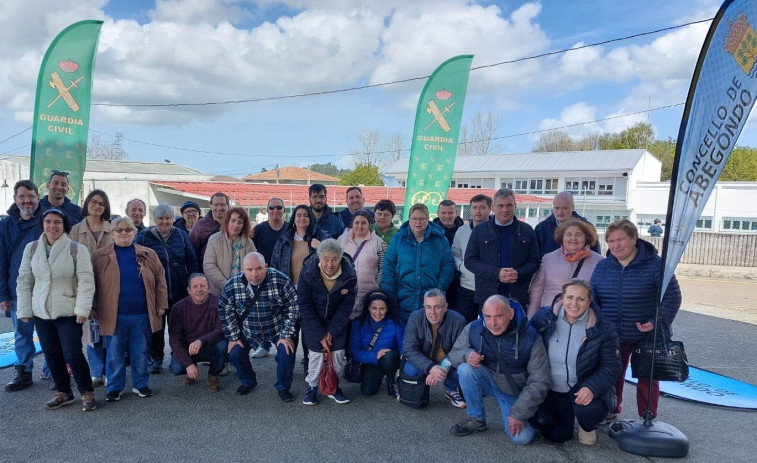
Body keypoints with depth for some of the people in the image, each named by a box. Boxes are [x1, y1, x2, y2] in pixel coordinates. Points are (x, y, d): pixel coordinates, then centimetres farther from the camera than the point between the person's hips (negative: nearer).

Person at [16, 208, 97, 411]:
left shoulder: (77, 249, -9)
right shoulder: (31, 248, 4)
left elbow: (86, 281, -11)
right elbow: (24, 281, 8)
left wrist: (82, 309, -17)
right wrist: (24, 309, 4)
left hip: (68, 312, -4)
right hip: (41, 313, 5)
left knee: (73, 354, -5)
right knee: (52, 355, 13)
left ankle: (87, 392, 13)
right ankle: (63, 392, 29)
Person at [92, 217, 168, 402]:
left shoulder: (148, 254, 5)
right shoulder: (100, 256, 2)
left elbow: (160, 280, 5)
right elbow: (92, 283, 3)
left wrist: (161, 305, 1)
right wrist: (93, 308, -1)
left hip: (142, 314, 1)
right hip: (114, 315, -1)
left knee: (140, 352, 11)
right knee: (115, 354, 9)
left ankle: (141, 384, 25)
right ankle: (115, 387, 23)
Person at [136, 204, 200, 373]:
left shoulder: (181, 236, 4)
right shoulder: (144, 237, -1)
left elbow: (192, 262, 6)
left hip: (179, 292, 2)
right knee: (156, 328, 7)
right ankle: (155, 360, 22)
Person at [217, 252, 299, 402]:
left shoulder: (280, 281, -26)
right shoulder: (232, 285, -19)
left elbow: (293, 308, -17)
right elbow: (225, 311, -5)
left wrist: (286, 335, -17)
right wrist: (233, 337, -5)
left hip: (278, 328, -2)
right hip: (248, 331, 2)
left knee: (287, 351, -21)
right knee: (235, 353, -10)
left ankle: (283, 387, 5)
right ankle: (248, 382, 22)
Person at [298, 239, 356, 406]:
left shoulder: (349, 275, -23)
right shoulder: (308, 273, -26)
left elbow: (346, 306, -11)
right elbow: (305, 306, -18)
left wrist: (332, 331, -15)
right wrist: (320, 335, -19)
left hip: (336, 318, 1)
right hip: (313, 318, -1)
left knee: (338, 352, -5)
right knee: (317, 351, -10)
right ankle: (312, 387, 13)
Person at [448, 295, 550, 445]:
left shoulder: (530, 336, -22)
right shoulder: (473, 329, -17)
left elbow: (539, 382, -17)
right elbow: (453, 354, -3)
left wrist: (519, 414, -20)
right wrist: (466, 354, -28)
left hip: (515, 392, -1)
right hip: (489, 381, 2)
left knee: (522, 437, -20)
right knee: (465, 369, -29)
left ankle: (509, 412, 16)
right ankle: (476, 420, -7)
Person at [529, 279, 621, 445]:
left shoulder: (603, 329, -14)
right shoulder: (544, 319, -10)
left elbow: (612, 366, -12)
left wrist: (592, 387, -28)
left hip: (583, 388, -1)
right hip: (552, 390, 2)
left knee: (590, 410, -33)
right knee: (556, 435, -7)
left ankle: (587, 427, 7)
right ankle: (567, 414, 29)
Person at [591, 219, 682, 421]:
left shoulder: (655, 264, -12)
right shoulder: (603, 266, 0)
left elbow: (672, 297, -10)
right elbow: (592, 298, 7)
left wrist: (658, 322, -22)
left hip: (647, 336, -3)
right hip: (612, 336, 3)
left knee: (647, 378, 11)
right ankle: (610, 411, 35)